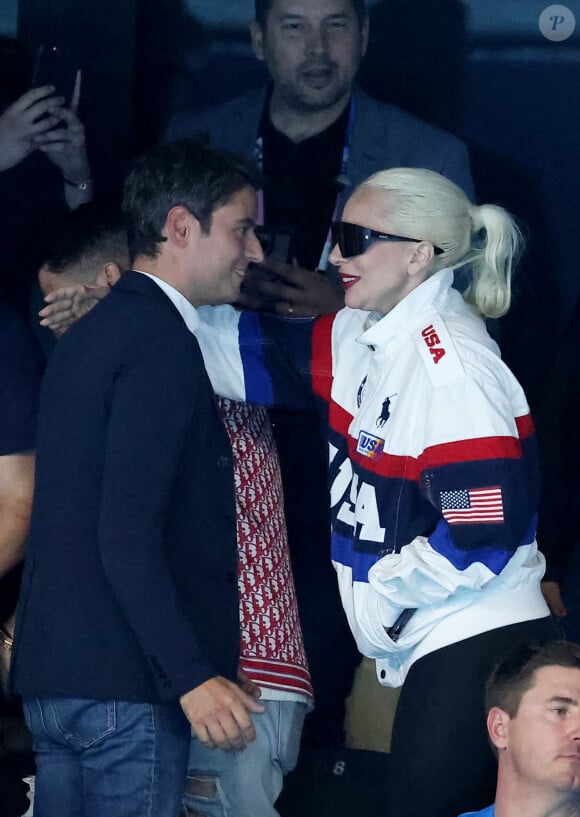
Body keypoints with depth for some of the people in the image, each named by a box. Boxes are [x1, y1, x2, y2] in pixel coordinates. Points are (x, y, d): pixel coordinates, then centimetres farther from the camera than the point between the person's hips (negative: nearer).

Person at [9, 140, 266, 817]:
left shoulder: (88, 335, 18)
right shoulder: (160, 345, -13)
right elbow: (127, 537, -21)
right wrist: (191, 678, -24)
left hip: (52, 673, 10)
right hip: (125, 684, -10)